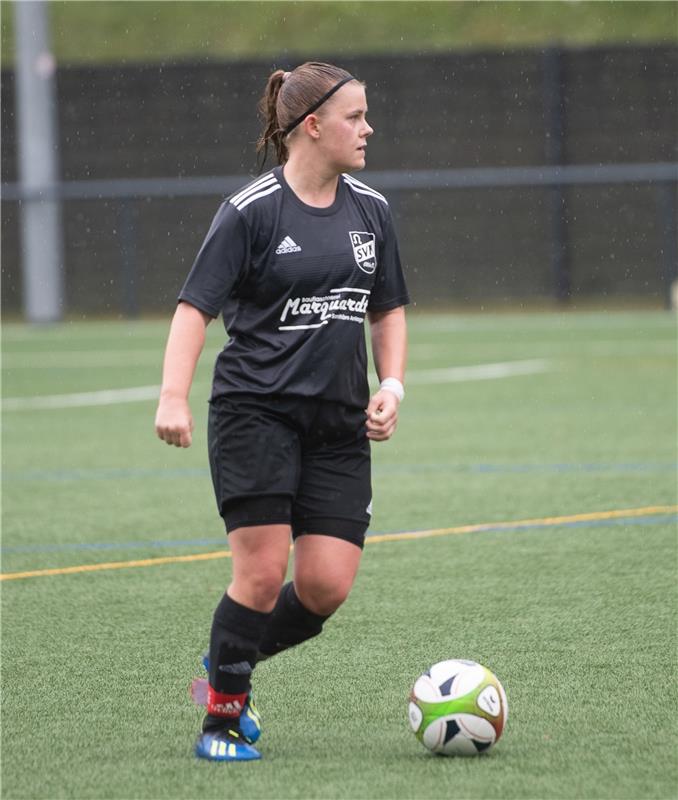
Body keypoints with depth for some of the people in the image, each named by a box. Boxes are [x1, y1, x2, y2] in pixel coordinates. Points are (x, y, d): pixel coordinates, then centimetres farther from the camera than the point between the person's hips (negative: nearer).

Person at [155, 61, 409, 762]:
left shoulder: (369, 210, 11)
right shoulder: (251, 211, -7)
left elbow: (388, 311, 21)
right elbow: (195, 307, -9)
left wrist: (391, 386, 6)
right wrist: (174, 396, -22)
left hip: (339, 425, 5)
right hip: (255, 410, -5)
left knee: (327, 586, -6)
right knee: (262, 573, -13)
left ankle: (234, 661, 22)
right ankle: (223, 715, 7)